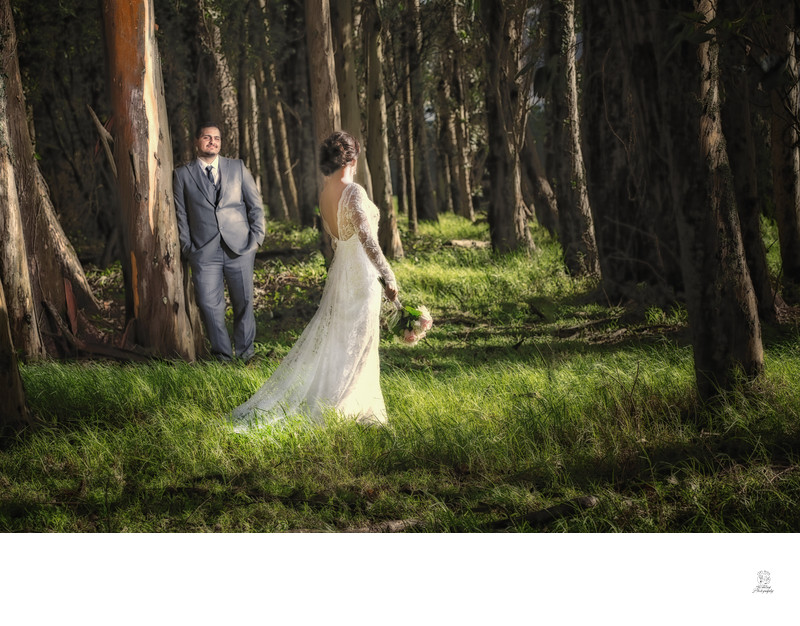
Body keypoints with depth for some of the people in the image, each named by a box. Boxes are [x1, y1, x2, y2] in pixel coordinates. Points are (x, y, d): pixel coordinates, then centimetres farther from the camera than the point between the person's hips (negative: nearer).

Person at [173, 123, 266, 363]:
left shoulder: (237, 167, 10)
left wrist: (257, 237, 3)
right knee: (210, 306, -4)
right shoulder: (182, 175, 7)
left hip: (239, 248, 1)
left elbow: (255, 205, 11)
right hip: (204, 252, -1)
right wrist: (187, 247, 0)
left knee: (244, 302, 4)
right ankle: (222, 355, 9)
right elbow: (181, 215, 7)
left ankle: (245, 352, 19)